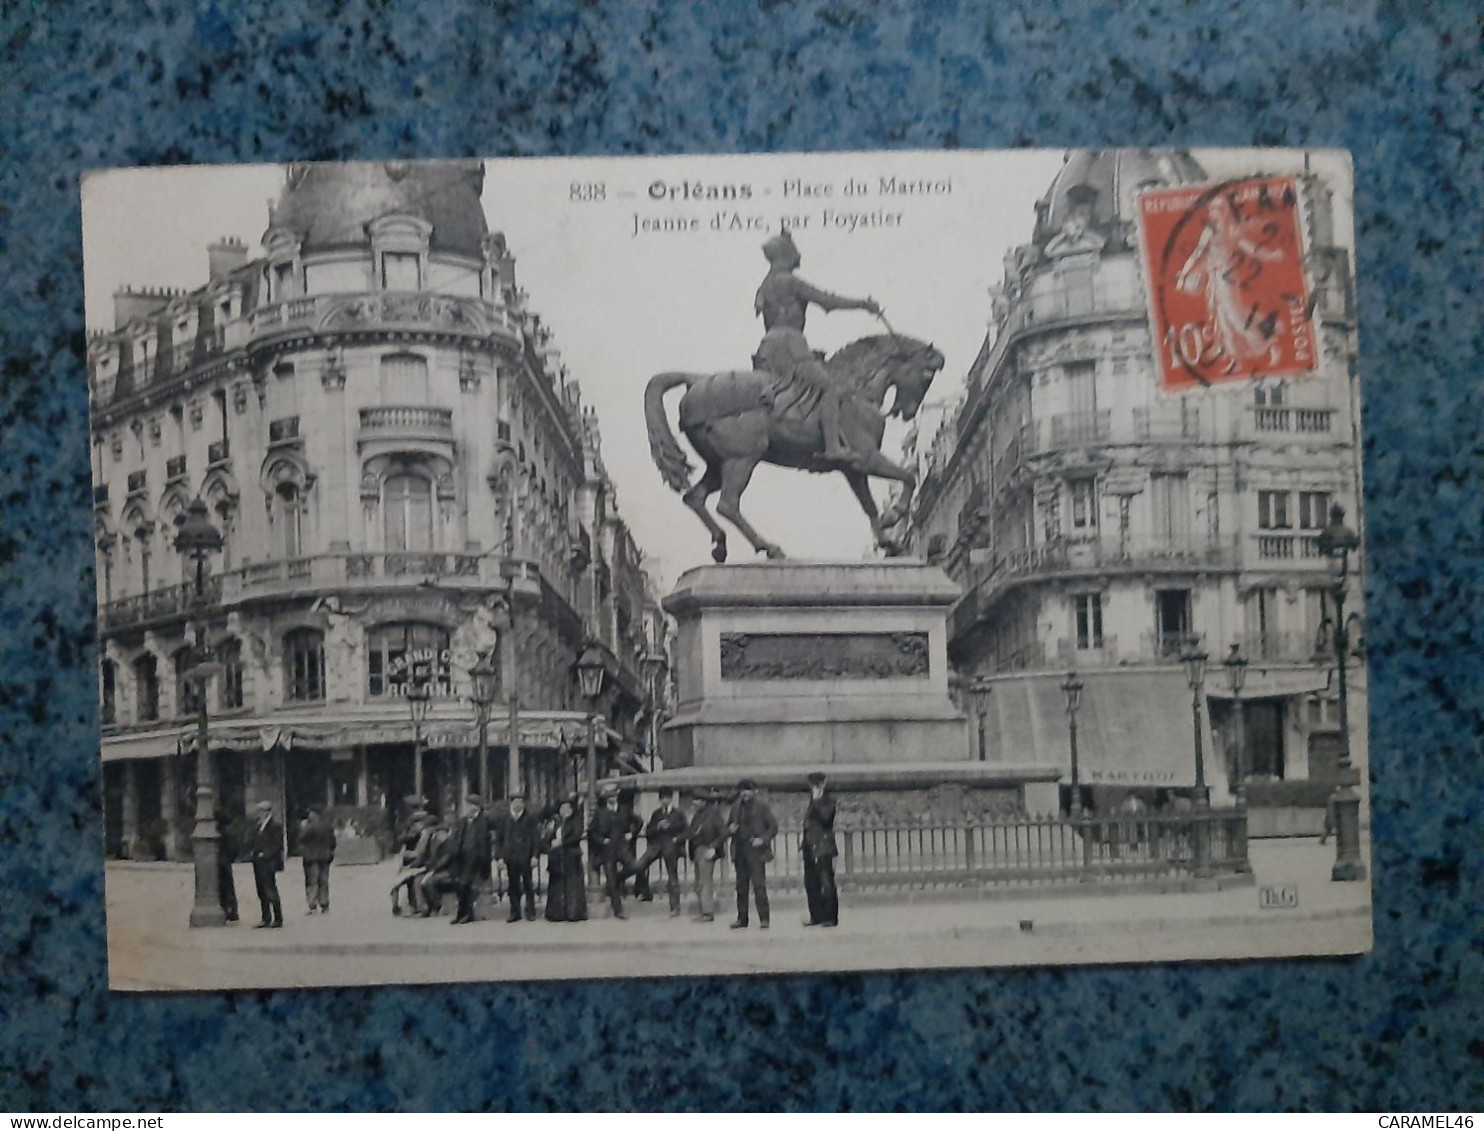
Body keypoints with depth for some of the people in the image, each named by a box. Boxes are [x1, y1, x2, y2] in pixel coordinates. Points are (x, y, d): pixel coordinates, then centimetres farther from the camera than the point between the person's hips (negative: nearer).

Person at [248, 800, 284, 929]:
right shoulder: (258, 825, 15)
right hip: (258, 862, 8)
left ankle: (278, 919, 0)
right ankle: (266, 918, 18)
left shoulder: (275, 825, -9)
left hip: (268, 862, -8)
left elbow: (277, 844, -12)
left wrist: (265, 854, -17)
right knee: (261, 891, 10)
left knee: (270, 890, -6)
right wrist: (251, 853, 4)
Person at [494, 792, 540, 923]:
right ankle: (515, 912, 12)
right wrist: (499, 856, 2)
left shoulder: (530, 818, 1)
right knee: (513, 885, 5)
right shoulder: (504, 819, 8)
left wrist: (535, 855, -9)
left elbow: (535, 836, -2)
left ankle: (530, 912, 11)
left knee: (527, 884, 3)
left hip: (525, 856, -2)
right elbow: (498, 838, 9)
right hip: (510, 856, 2)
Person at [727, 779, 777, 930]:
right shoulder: (736, 807, 13)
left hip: (756, 851, -5)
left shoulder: (761, 805, -1)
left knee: (759, 885, -10)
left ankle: (764, 919, -7)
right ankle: (742, 918, 13)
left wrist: (763, 839, -16)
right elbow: (728, 826, 22)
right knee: (741, 886, 7)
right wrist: (730, 829, -2)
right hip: (740, 852, 5)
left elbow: (773, 827, -1)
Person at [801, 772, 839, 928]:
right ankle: (816, 916, 18)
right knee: (811, 884, 10)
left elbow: (825, 816, -24)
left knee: (827, 883, -7)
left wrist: (817, 800, -21)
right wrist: (804, 840, 15)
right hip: (810, 849, 9)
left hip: (824, 848, -9)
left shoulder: (828, 801, -6)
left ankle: (830, 917, -3)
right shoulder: (813, 802, 17)